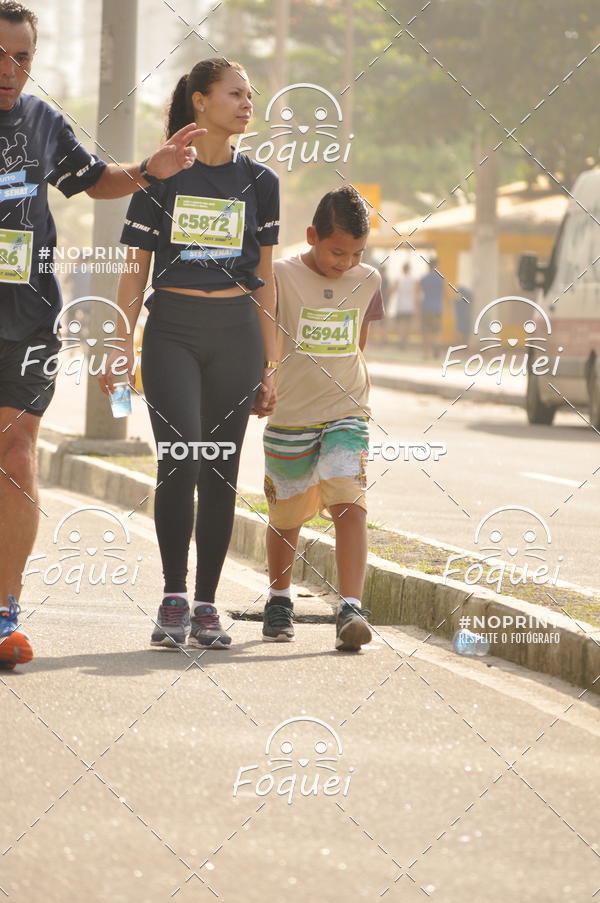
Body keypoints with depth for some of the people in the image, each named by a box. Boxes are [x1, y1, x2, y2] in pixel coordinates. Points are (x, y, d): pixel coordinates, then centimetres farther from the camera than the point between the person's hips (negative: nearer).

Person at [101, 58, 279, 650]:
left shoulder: (258, 182, 10)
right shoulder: (162, 175, 3)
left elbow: (264, 281, 13)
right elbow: (135, 272, 5)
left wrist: (269, 365, 10)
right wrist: (122, 348, -3)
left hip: (236, 334, 2)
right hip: (172, 330, -2)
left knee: (220, 470, 2)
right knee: (180, 461, -15)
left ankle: (205, 605, 8)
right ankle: (173, 598, -6)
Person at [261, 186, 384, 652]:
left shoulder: (368, 281, 5)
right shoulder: (282, 277, -7)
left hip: (346, 417, 1)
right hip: (289, 418, -1)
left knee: (350, 504, -18)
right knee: (286, 515, 11)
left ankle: (351, 609, -24)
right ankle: (280, 600, 35)